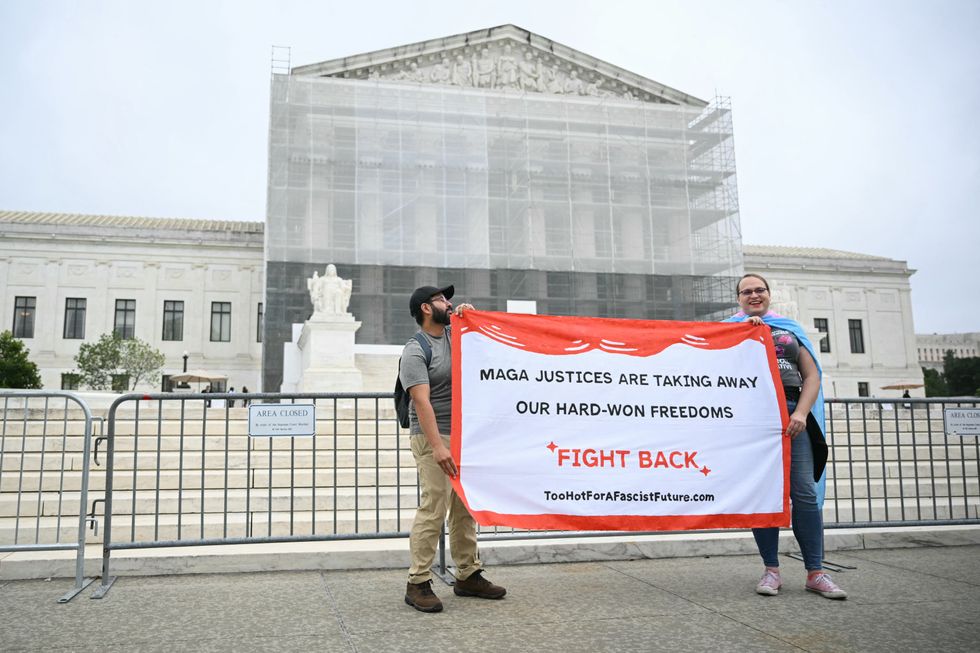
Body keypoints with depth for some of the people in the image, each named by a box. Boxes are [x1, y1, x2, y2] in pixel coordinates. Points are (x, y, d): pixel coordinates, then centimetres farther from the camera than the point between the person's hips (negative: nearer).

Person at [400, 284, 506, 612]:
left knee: (466, 508, 11)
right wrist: (438, 446, -29)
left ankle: (468, 575, 21)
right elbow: (422, 402, -20)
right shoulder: (415, 351, -11)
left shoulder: (454, 335, 12)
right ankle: (418, 584, 0)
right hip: (433, 438, -8)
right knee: (433, 508, -10)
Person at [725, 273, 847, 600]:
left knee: (805, 492, -5)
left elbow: (812, 377, 11)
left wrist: (801, 413, -4)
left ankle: (815, 572, 1)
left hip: (791, 415, 1)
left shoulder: (790, 329, 19)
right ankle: (771, 570, 7)